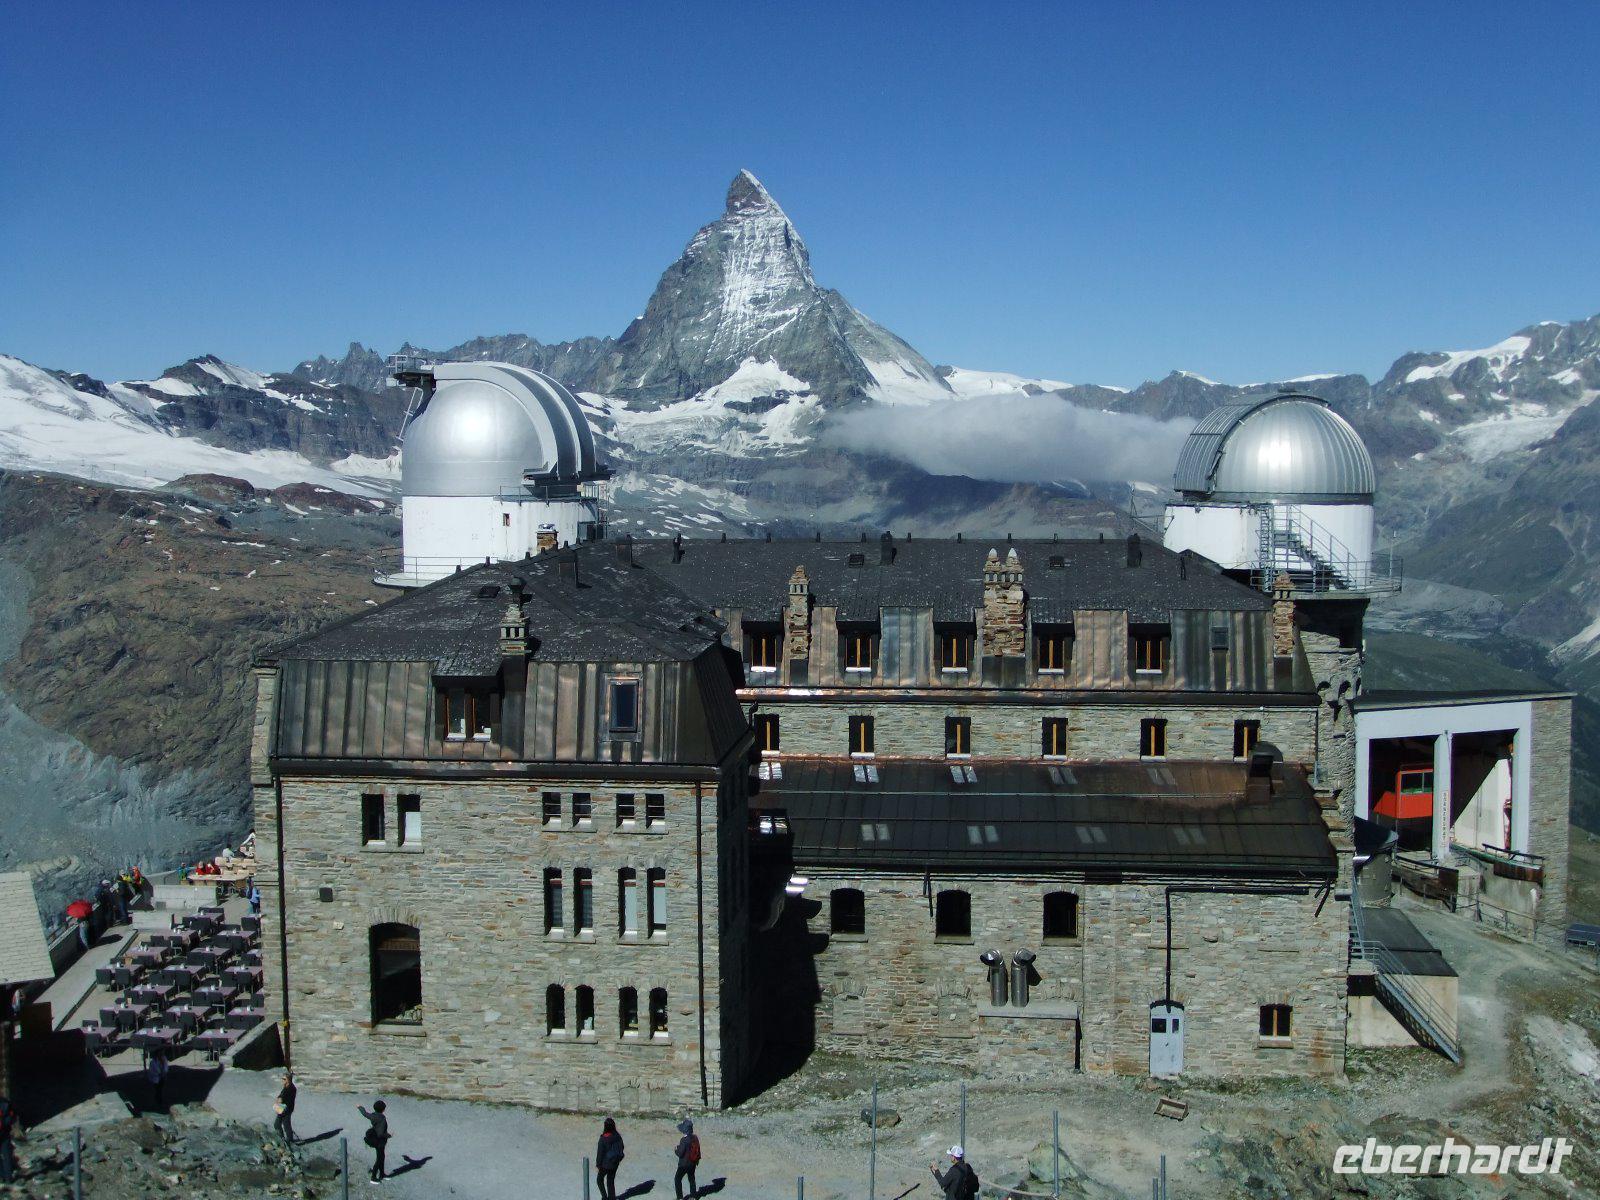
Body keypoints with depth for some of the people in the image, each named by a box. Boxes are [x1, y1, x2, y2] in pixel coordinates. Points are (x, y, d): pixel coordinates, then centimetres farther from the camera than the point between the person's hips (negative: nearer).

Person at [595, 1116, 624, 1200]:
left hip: (606, 1163, -5)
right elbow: (621, 1148, 5)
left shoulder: (603, 1138, -23)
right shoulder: (618, 1136, -8)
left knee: (600, 1179, 18)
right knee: (611, 1180, 19)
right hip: (615, 1163, 5)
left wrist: (598, 1165, -6)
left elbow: (600, 1152, -16)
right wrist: (618, 1159, 20)